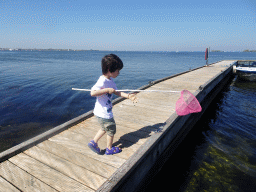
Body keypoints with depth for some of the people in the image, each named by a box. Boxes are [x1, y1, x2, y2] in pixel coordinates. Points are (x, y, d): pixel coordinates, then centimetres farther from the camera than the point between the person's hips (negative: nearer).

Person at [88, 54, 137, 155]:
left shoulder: (110, 80, 5)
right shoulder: (102, 81, -25)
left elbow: (116, 92, 9)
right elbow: (93, 93, -35)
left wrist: (128, 96, -3)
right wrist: (107, 90, -32)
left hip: (106, 111, 9)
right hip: (103, 113, -9)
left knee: (105, 128, 26)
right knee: (111, 129, 11)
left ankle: (93, 142, 35)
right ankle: (109, 149, 31)